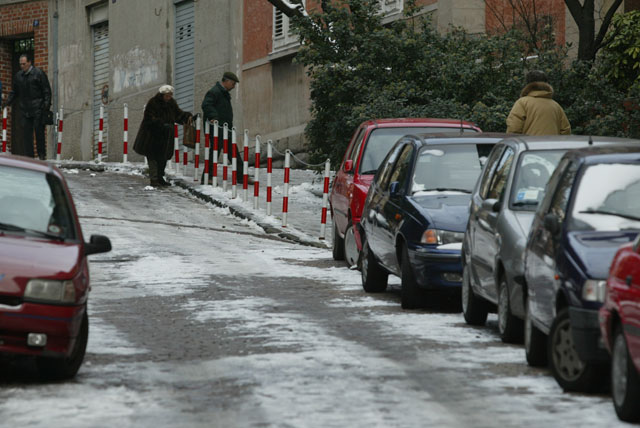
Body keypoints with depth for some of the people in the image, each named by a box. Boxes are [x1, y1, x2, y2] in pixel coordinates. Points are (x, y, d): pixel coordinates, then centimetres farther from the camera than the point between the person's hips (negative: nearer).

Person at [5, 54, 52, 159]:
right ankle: (28, 156, 4)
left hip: (38, 109, -5)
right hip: (25, 109, 5)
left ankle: (42, 154, 3)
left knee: (39, 131, -5)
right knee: (26, 133, 2)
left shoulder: (39, 73, -2)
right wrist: (8, 102, 8)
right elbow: (14, 92, 21)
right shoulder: (18, 76, 14)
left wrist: (47, 104, -11)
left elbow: (46, 90, -3)